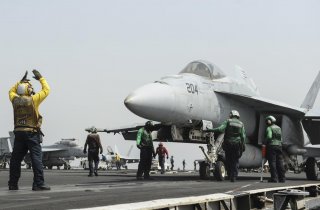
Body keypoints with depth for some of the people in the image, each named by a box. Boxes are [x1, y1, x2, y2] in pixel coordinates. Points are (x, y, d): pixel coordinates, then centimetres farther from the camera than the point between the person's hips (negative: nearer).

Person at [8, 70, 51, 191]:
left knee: (16, 159, 11)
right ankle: (38, 184, -12)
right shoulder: (33, 99, -6)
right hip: (32, 133, -5)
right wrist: (40, 78, 17)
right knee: (36, 158, -6)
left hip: (18, 133, 5)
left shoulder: (15, 100, 6)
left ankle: (13, 184, 15)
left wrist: (21, 81, 30)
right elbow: (46, 90, 5)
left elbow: (12, 91, 29)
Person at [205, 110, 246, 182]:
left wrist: (210, 130, -10)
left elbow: (221, 129, -14)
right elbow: (243, 136, 4)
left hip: (228, 144, -2)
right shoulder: (241, 124, 10)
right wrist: (242, 147, 8)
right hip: (237, 144, 2)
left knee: (228, 161, 8)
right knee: (235, 161, 6)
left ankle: (230, 175, 6)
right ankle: (234, 177, -1)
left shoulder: (228, 121, 2)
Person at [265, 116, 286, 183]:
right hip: (279, 145, 6)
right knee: (280, 162, 8)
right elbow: (281, 138, 14)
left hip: (272, 145, -6)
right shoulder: (278, 128, 18)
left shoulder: (269, 128, -4)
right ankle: (282, 178, 9)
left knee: (272, 162, -4)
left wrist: (265, 142, -5)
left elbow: (269, 136, -18)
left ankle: (274, 178, -7)